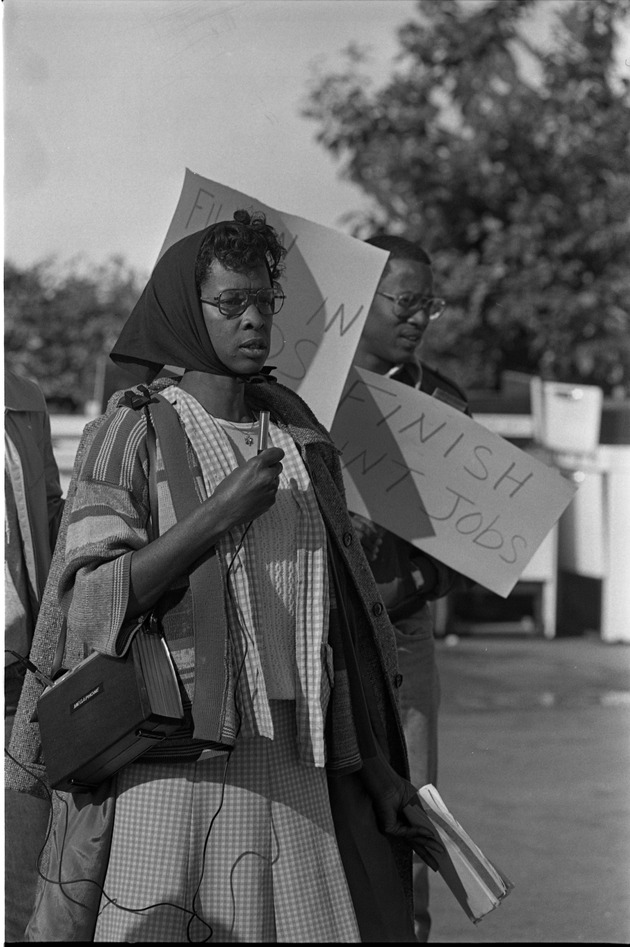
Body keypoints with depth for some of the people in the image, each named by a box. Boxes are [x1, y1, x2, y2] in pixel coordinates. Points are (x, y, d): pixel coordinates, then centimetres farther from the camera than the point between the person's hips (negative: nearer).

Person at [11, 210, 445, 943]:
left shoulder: (297, 440, 14)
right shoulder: (131, 435, -2)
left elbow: (337, 618, 16)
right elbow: (93, 604, -13)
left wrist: (376, 767, 12)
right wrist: (220, 513, -20)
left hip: (287, 775, 5)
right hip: (170, 766, -5)